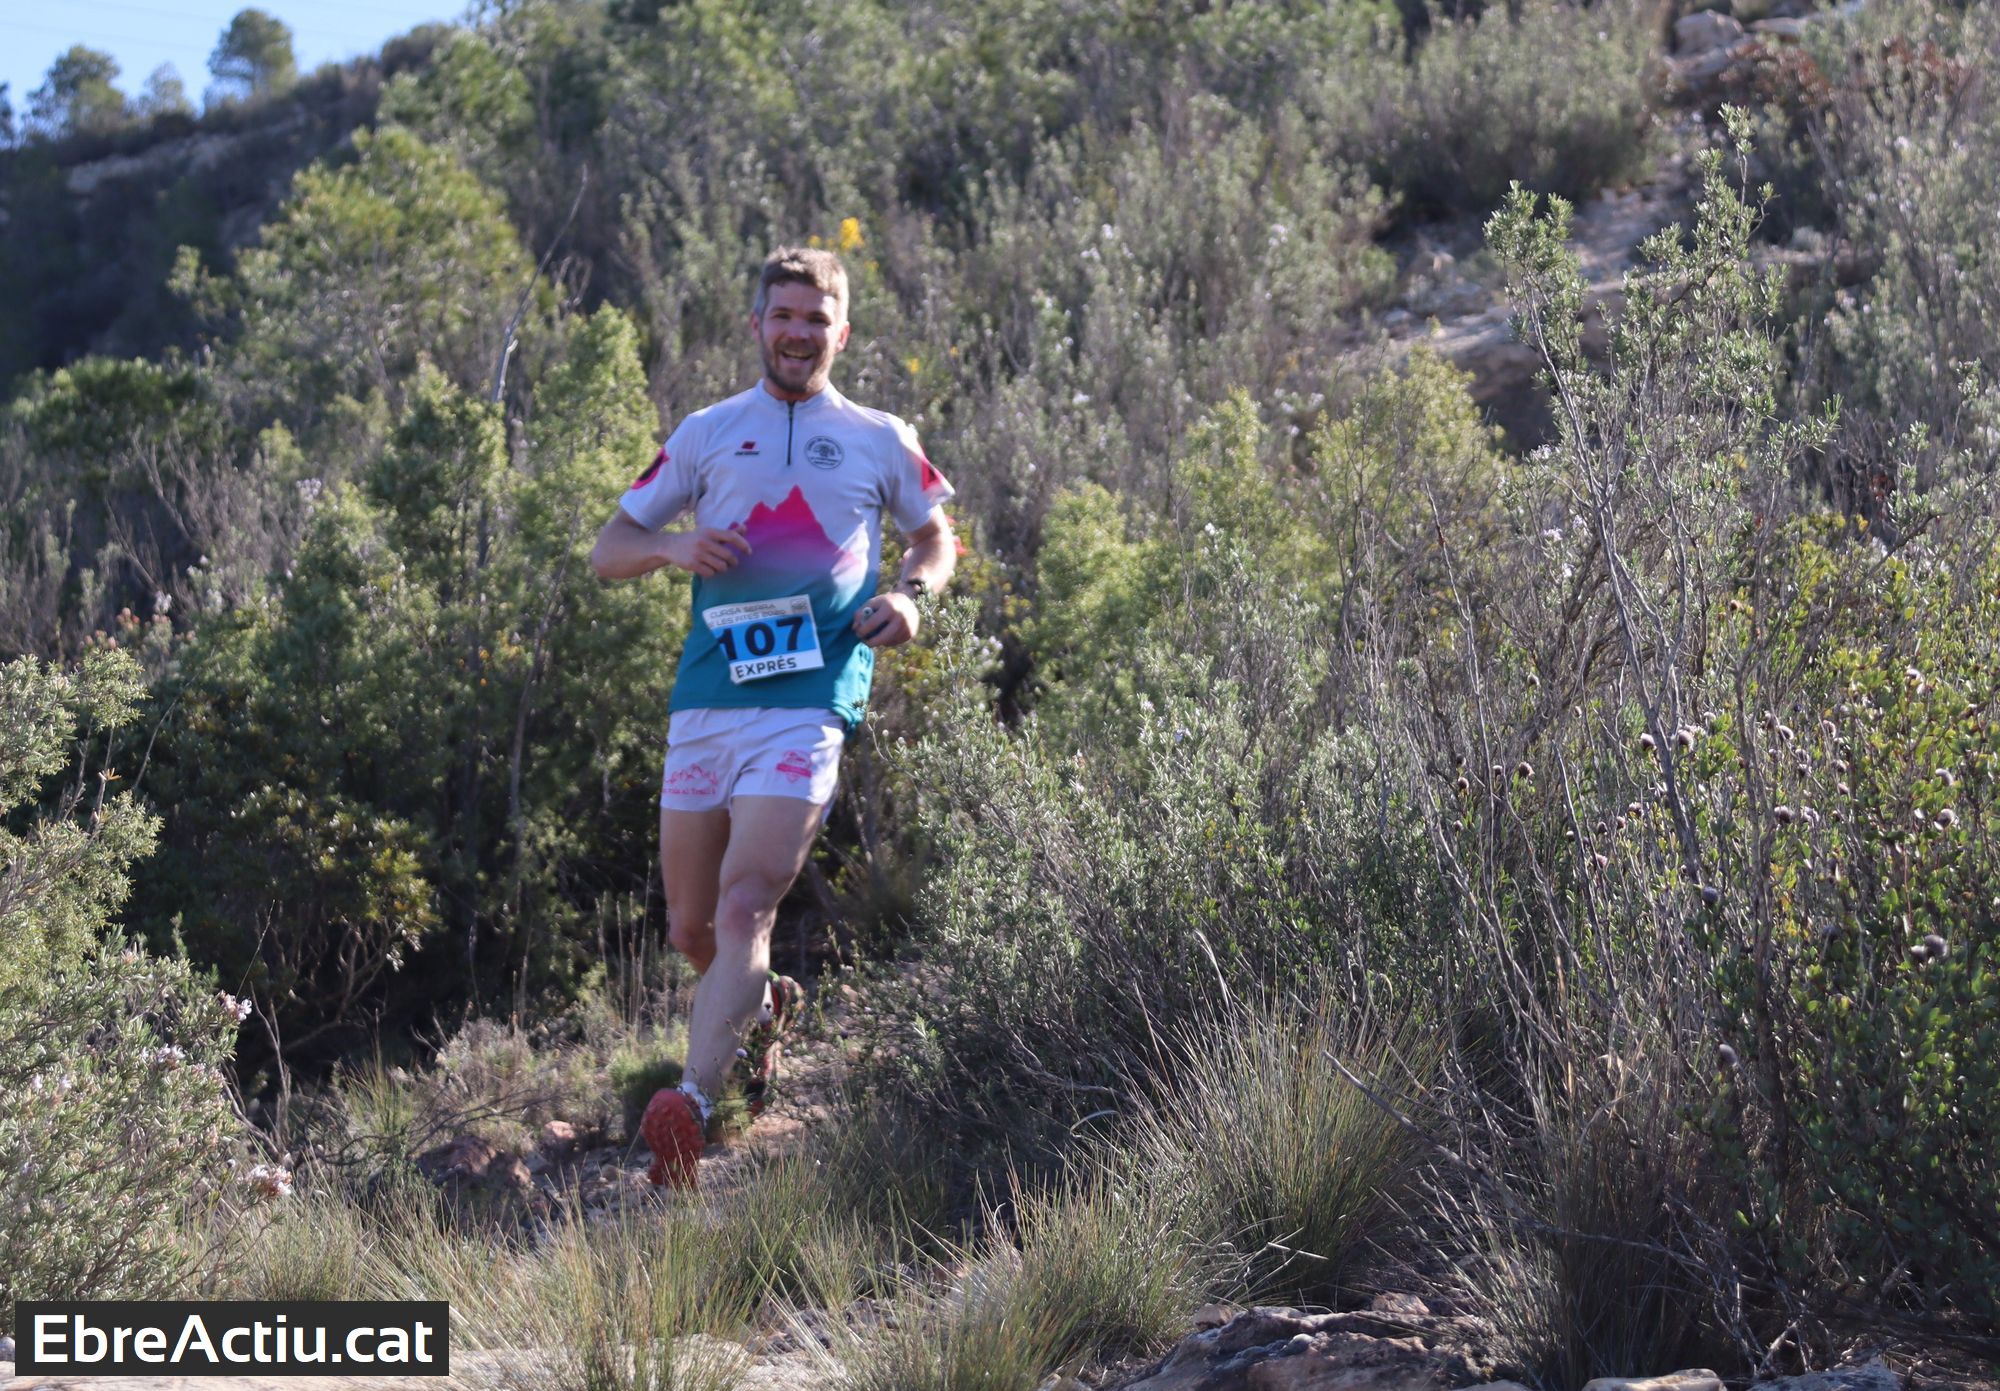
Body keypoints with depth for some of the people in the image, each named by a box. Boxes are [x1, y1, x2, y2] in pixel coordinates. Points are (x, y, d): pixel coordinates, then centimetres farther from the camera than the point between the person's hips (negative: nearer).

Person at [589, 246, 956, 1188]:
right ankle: (764, 1005, 43)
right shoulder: (706, 433, 14)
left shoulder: (879, 440, 13)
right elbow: (606, 553, 15)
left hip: (808, 707, -3)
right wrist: (672, 549, -8)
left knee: (744, 909, -19)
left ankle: (692, 1106, -28)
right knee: (690, 926, 11)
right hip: (705, 702, 3)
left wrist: (910, 595, 4)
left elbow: (935, 535, 27)